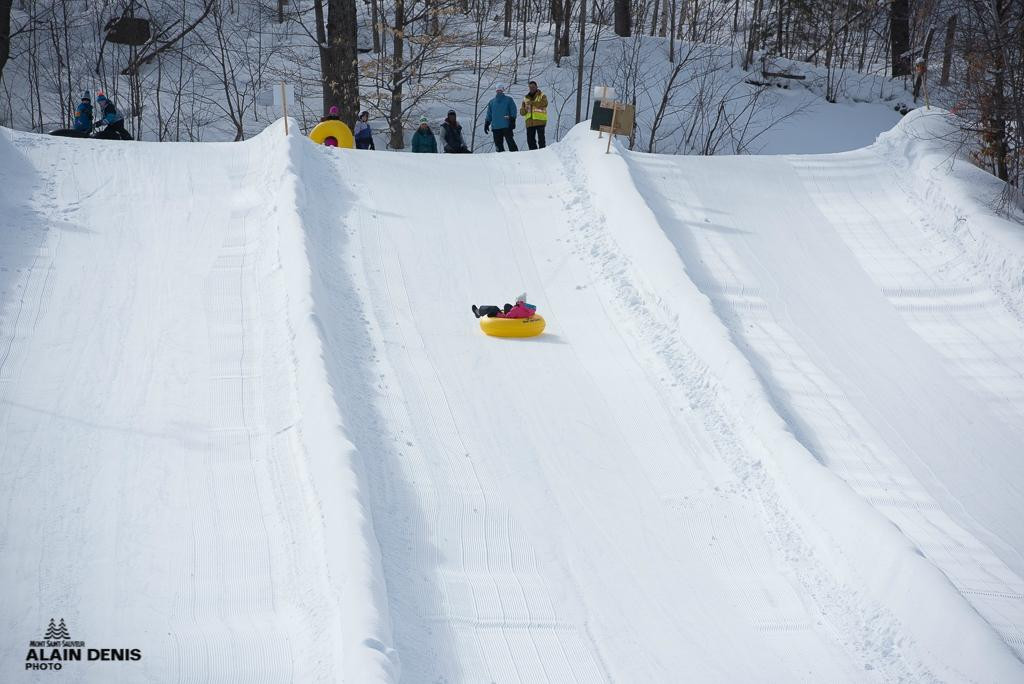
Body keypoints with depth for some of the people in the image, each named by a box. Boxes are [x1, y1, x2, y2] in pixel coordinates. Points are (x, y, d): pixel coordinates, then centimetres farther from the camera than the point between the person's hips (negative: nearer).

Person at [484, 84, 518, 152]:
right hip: (495, 127, 4)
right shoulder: (491, 101, 19)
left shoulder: (508, 99, 8)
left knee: (510, 141, -12)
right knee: (498, 144, 2)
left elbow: (513, 111, 2)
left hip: (506, 126, -4)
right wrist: (486, 123, 13)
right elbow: (489, 114, 22)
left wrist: (512, 120, -9)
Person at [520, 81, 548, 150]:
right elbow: (522, 112, 15)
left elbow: (544, 103, -16)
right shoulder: (526, 98, 19)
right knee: (530, 140, 3)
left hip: (540, 121, -4)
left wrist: (532, 103, -23)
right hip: (529, 122, 5)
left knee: (541, 139, -9)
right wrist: (524, 109, -9)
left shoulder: (542, 96, 6)